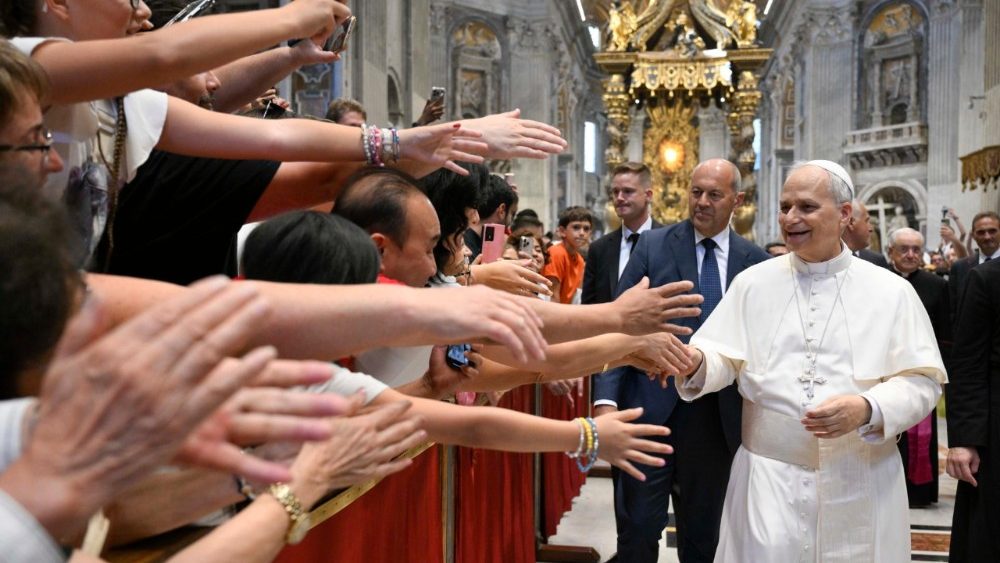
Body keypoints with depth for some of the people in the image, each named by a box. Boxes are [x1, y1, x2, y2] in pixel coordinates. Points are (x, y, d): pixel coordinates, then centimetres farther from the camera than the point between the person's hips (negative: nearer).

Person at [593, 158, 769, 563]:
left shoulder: (755, 260, 4)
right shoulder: (653, 246, -1)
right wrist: (606, 398, -16)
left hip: (717, 418, 2)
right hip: (652, 408, -2)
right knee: (638, 526, 3)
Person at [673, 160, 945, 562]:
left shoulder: (891, 291, 1)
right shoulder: (753, 282, 5)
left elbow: (921, 381, -3)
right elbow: (722, 359, 0)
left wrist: (867, 409, -22)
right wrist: (694, 360, -23)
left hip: (860, 483, 0)